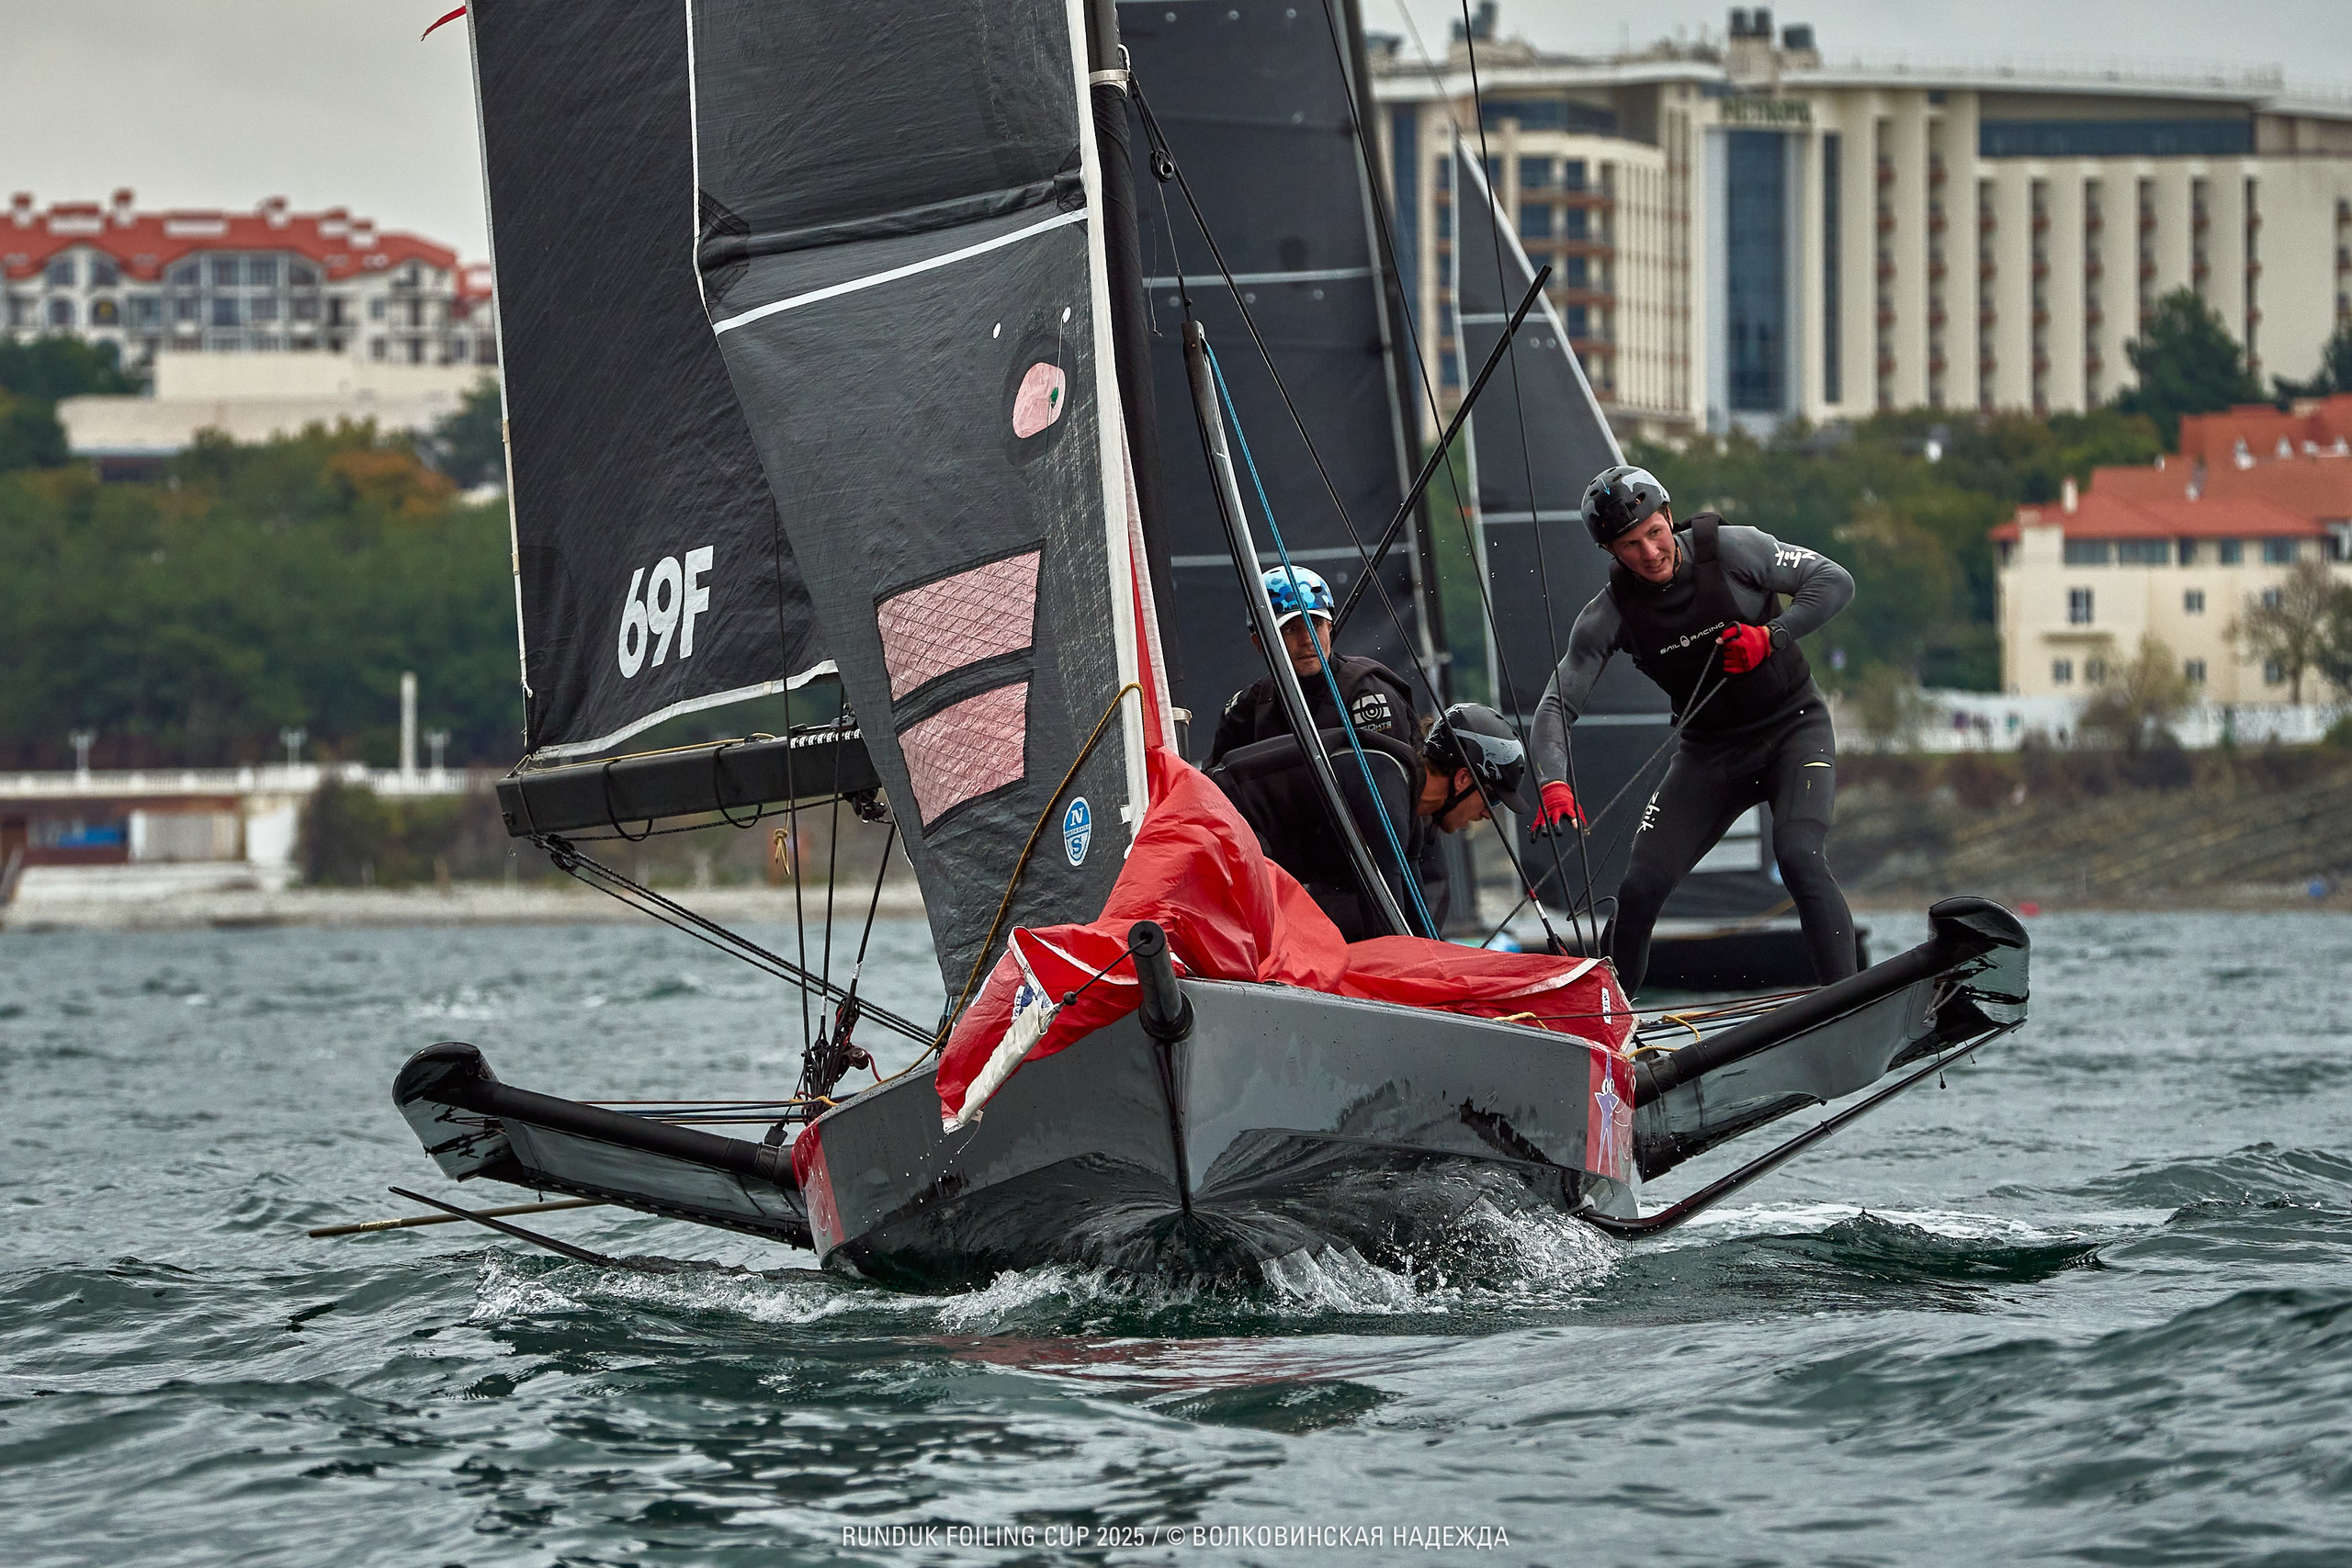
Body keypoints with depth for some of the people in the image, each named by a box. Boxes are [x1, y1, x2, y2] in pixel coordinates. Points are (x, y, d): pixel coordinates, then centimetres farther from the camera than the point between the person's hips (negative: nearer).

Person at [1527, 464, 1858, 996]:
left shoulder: (1729, 550, -17)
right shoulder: (1610, 614, -12)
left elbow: (1834, 581, -11)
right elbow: (1558, 705, -14)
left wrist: (1771, 636, -24)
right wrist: (1554, 786, -32)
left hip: (1793, 727, -3)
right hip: (1709, 752, 3)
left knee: (1799, 855, -27)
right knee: (1640, 887, -8)